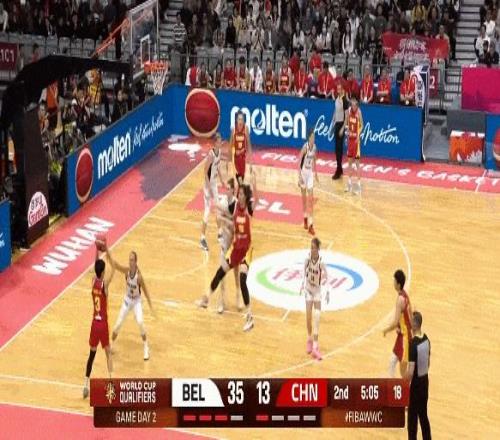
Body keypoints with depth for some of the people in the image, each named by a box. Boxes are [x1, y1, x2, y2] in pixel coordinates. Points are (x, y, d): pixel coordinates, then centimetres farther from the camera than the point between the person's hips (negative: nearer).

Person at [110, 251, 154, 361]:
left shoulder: (139, 276, -26)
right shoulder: (126, 270, -19)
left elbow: (145, 291, -15)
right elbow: (115, 265, -35)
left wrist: (150, 305, -13)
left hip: (137, 301, -3)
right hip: (127, 300, 3)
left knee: (140, 322, -21)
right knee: (118, 324, 4)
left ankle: (146, 347, -3)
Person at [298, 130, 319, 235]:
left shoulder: (314, 147, -1)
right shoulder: (305, 147, -19)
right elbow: (299, 162, -17)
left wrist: (315, 172, 20)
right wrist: (300, 176, -21)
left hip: (310, 172, 4)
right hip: (303, 172, -4)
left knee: (310, 198, -1)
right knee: (304, 197, 9)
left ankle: (310, 223, -2)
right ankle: (305, 218, 28)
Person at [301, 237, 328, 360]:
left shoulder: (321, 262, -22)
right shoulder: (307, 258, -13)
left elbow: (326, 277, -17)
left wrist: (327, 291, -26)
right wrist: (303, 284, 12)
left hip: (317, 290, -2)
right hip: (308, 289, 2)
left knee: (316, 319, -7)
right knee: (308, 317, 7)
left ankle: (315, 347, -6)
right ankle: (309, 340, 32)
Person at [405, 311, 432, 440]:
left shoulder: (413, 344, -24)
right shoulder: (426, 339, 1)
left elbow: (410, 372, -24)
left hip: (416, 384, -8)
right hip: (425, 381, 8)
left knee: (413, 417, 1)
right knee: (424, 415, 18)